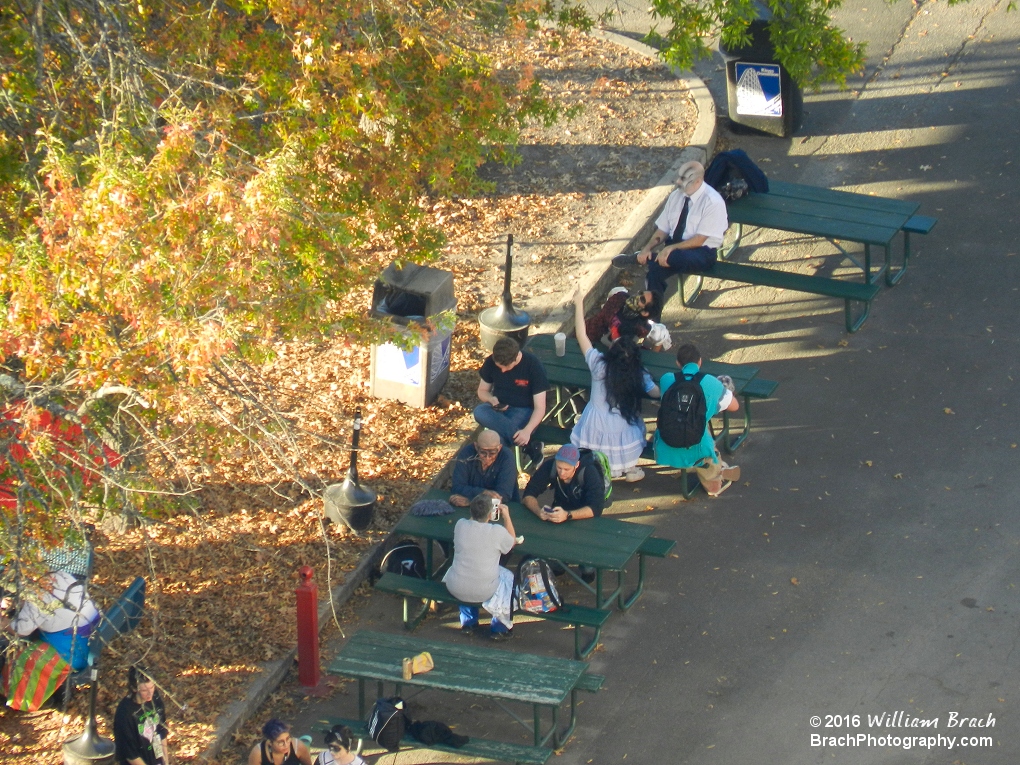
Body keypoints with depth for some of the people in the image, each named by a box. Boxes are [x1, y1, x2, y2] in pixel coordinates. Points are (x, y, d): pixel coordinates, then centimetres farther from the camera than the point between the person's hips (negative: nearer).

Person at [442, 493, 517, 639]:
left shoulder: (460, 525, -10)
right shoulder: (498, 532, -19)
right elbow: (512, 542, 5)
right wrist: (506, 516, 11)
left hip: (455, 589, 3)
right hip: (483, 592, -3)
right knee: (509, 577, 26)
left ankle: (468, 623, 44)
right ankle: (499, 628, 34)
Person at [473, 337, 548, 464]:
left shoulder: (534, 366, -17)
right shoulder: (491, 362, -6)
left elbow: (540, 407, -16)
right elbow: (482, 390, 10)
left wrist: (527, 430, -33)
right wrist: (492, 400, -14)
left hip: (523, 410, -5)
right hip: (498, 409, 5)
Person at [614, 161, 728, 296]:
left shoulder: (713, 202, -15)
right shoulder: (676, 195, 4)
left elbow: (700, 240, -18)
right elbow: (663, 229, 7)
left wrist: (671, 248, -27)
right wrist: (647, 248, -11)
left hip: (700, 252, -5)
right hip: (673, 247, 6)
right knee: (655, 269, -26)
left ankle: (634, 259, -15)